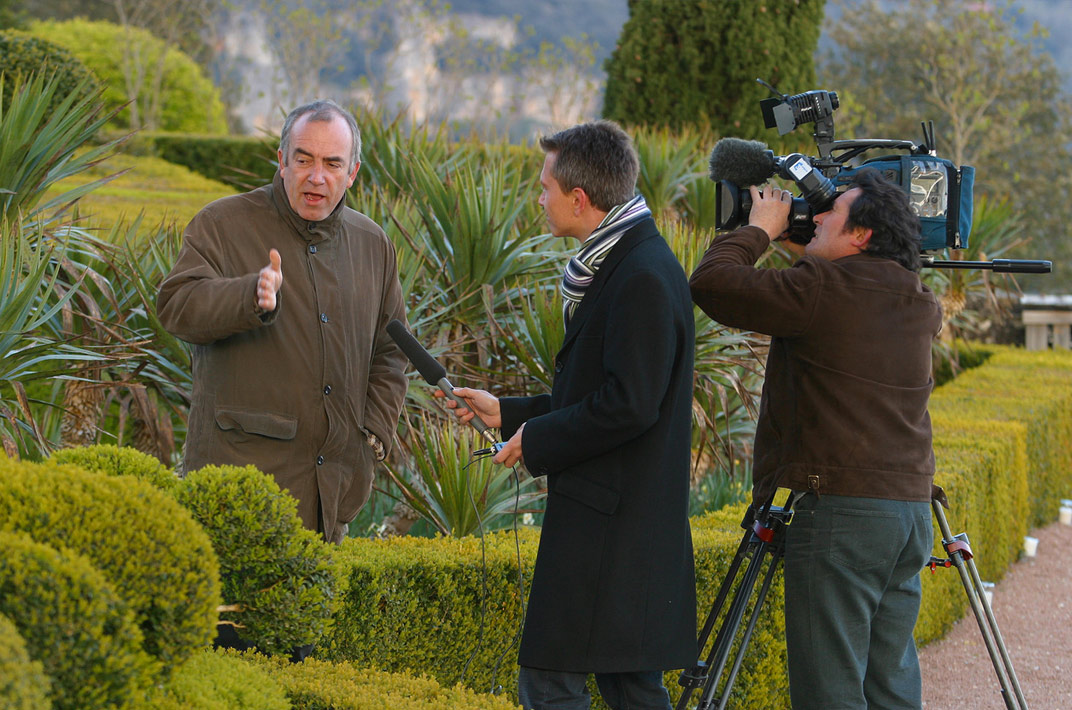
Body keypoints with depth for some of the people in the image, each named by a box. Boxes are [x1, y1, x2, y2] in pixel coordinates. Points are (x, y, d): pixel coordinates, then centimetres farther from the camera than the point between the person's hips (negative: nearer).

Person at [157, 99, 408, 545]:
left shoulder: (373, 245, 15)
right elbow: (177, 307, -13)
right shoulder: (223, 225, 1)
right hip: (241, 469, -5)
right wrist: (251, 296, -31)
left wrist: (374, 436, 9)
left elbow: (389, 352, 23)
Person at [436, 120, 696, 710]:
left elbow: (629, 406, -23)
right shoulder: (622, 265, 15)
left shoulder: (644, 278, -18)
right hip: (619, 522, 11)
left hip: (610, 522, -11)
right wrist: (508, 413, 22)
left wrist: (538, 440, -12)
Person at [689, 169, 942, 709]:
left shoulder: (823, 289, -11)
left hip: (839, 507, -8)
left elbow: (711, 283, -13)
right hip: (912, 509, 8)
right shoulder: (918, 305, 10)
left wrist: (760, 228, 6)